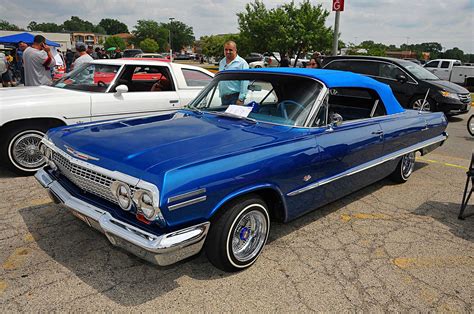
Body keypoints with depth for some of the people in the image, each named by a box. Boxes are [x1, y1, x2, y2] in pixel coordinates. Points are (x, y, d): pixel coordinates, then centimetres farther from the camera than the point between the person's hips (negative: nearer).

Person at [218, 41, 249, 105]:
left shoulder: (242, 63, -7)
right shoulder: (221, 62, 17)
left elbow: (245, 83, -14)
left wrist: (241, 99, -20)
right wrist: (221, 94, 17)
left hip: (235, 97, -7)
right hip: (223, 97, 7)